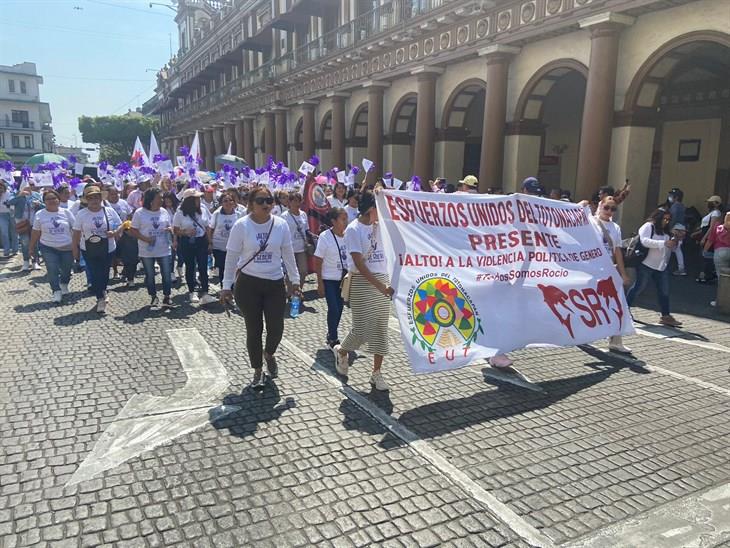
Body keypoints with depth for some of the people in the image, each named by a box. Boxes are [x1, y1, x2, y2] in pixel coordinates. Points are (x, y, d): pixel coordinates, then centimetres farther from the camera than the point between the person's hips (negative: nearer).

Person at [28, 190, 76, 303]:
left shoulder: (66, 212, 0)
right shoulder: (40, 214, 0)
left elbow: (75, 229, 2)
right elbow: (35, 232, 5)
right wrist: (31, 248, 8)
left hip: (67, 248, 1)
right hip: (48, 248, -1)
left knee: (66, 269, 11)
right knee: (52, 271, -7)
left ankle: (64, 284, 39)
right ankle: (56, 291, 3)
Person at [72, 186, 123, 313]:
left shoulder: (110, 211, -3)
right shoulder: (81, 214, -5)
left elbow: (120, 226, 4)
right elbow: (76, 233, 0)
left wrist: (114, 233, -18)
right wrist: (75, 249, 0)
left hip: (108, 249, 1)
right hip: (89, 250, -1)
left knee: (104, 273, 13)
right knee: (94, 274, -2)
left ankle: (102, 293, 40)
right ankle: (101, 298, 12)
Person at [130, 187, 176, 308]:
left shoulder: (164, 211, 4)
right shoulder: (140, 213, -6)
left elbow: (170, 227, 14)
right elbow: (133, 230, -4)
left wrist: (173, 239, -7)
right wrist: (144, 238, -18)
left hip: (164, 250, 2)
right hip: (147, 251, -2)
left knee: (167, 274, 2)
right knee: (149, 275, 9)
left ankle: (166, 297, 13)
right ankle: (153, 297, 24)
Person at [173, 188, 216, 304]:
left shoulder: (203, 210, 2)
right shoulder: (180, 213, -7)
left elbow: (207, 227, 10)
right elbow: (175, 230, -4)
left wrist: (209, 241, 4)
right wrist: (186, 232, -21)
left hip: (202, 242, 2)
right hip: (187, 243, -2)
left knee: (203, 267, -5)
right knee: (190, 268, 10)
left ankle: (205, 294, -7)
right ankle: (192, 293, 23)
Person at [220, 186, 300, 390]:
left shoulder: (280, 224, -1)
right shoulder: (241, 226, -9)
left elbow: (288, 254, 7)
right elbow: (231, 257, -4)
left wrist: (295, 279, 9)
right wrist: (227, 286, -3)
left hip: (275, 283, 2)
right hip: (248, 284, -2)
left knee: (276, 328, 0)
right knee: (254, 330, 6)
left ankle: (269, 354, 35)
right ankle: (258, 371, 25)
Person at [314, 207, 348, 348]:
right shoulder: (325, 237, -14)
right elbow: (318, 262, -10)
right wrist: (320, 283, -11)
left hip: (344, 277, 5)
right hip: (329, 279, -5)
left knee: (339, 307, 11)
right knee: (333, 309, -6)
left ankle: (331, 335, 30)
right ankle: (333, 339, 11)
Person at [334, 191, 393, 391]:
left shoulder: (378, 225, 9)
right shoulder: (353, 229, -12)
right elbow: (359, 264, -19)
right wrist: (380, 286, -23)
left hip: (383, 279, 7)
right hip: (363, 282, -7)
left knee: (381, 328, 6)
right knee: (362, 329, -1)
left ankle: (377, 373, 16)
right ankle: (341, 351, 32)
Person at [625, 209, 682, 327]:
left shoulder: (665, 231, 19)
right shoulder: (648, 226, -5)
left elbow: (670, 248, 24)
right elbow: (644, 241, -20)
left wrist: (674, 243, 1)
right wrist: (664, 243, -25)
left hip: (662, 267, 8)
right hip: (647, 265, -8)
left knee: (664, 291, 7)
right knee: (638, 287, 0)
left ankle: (666, 316, 14)